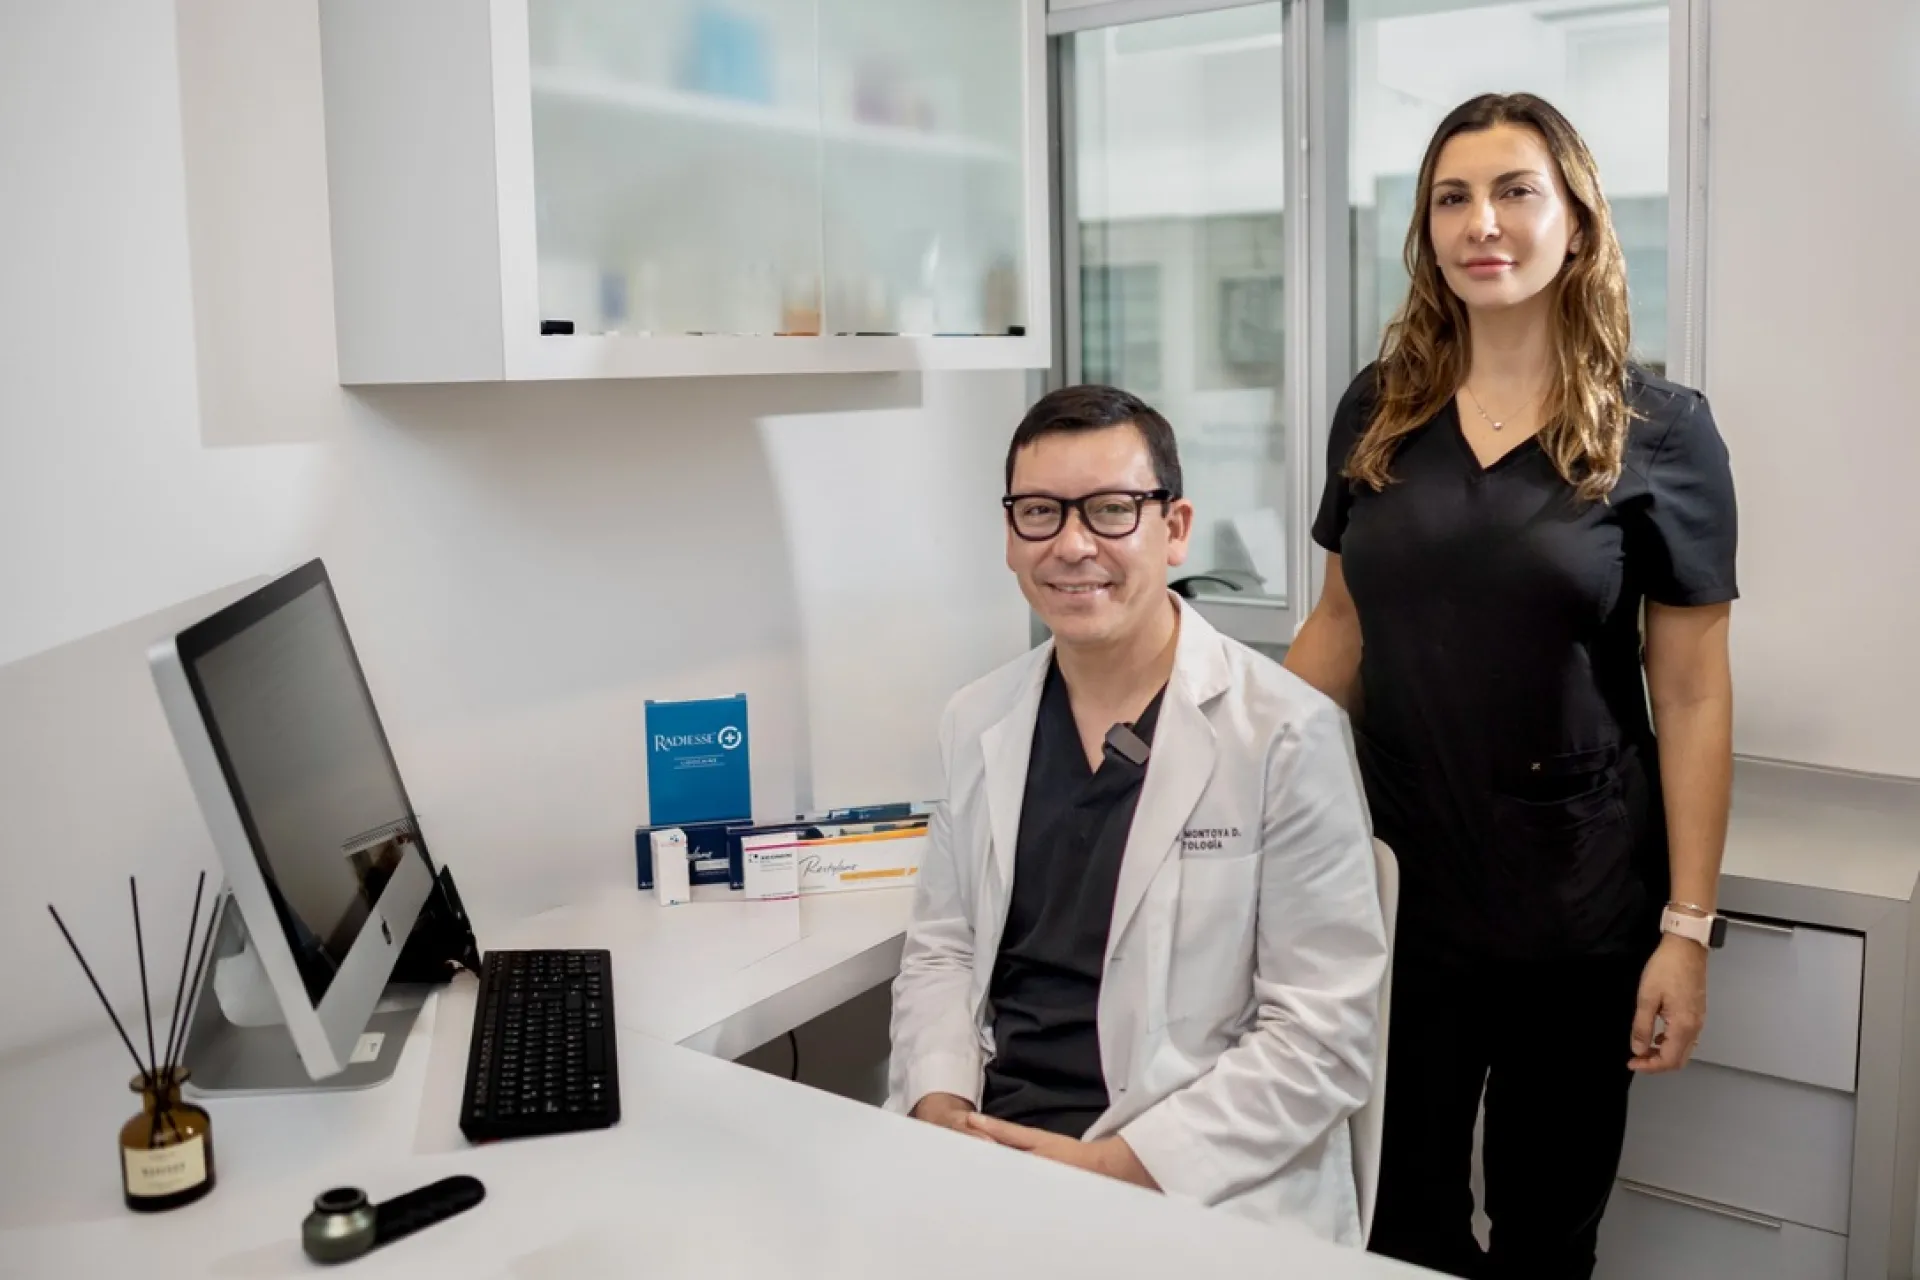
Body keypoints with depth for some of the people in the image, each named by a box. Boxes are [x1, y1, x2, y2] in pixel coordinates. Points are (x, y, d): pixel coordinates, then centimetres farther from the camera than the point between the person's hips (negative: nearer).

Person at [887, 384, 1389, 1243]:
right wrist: (940, 1108, -4)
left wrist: (1110, 1168, -17)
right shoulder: (977, 723, 6)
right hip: (981, 1152, 4)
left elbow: (1325, 1036, -11)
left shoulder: (1287, 735, -10)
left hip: (1194, 1188, -3)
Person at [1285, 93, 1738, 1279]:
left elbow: (1693, 697, -6)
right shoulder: (1378, 409, 2)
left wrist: (1686, 926, -8)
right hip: (1399, 876, 2)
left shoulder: (1658, 431, -6)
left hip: (1578, 897, -2)